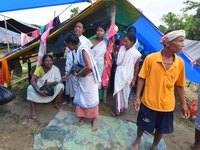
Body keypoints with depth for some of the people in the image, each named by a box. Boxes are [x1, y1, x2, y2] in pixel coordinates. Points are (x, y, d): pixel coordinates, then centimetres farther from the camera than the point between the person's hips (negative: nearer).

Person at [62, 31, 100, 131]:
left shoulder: (83, 50, -25)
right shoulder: (76, 51, 3)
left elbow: (89, 67, -35)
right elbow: (75, 65, 16)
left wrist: (77, 74, -20)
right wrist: (67, 75, 19)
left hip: (89, 78, -8)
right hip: (82, 78, 8)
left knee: (91, 98, 5)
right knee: (80, 97, 15)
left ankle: (94, 119, 24)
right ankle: (82, 117, 33)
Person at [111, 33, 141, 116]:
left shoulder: (136, 53, -14)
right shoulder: (121, 48, -3)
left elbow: (136, 67, -6)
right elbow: (118, 61, 6)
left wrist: (134, 80, -4)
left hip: (127, 76, -3)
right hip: (119, 74, 3)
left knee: (124, 93, 12)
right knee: (117, 92, 9)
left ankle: (122, 108, 34)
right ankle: (116, 109, 28)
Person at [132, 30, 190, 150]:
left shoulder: (180, 62, -6)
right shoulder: (150, 58, -16)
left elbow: (180, 85, 4)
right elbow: (141, 79, -9)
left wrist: (184, 104, 6)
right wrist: (137, 97, -10)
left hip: (167, 105, 3)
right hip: (148, 102, -2)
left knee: (161, 129, 21)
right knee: (142, 125, 18)